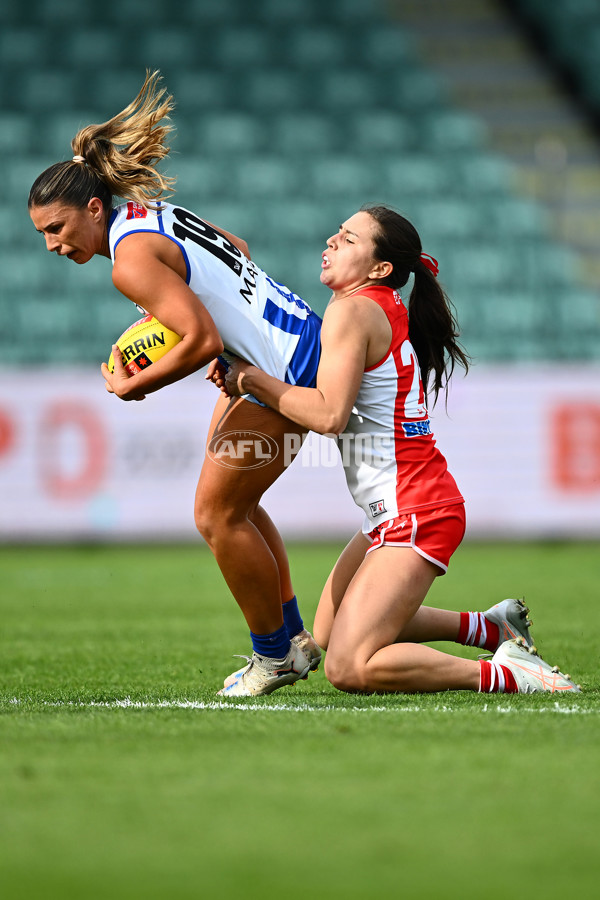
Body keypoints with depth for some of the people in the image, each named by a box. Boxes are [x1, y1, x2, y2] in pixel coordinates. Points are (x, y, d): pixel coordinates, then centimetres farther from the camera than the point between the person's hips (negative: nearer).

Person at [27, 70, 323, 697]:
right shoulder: (154, 213, 8)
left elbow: (201, 340, -27)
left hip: (286, 374, -10)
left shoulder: (132, 259, -21)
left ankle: (275, 656, 9)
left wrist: (134, 387, -15)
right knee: (230, 502, 17)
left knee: (217, 513, -3)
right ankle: (291, 635, 25)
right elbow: (236, 248, 23)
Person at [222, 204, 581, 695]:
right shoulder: (390, 308, 14)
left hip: (415, 517, -10)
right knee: (329, 633, 22)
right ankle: (489, 626, 22)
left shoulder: (352, 310, -14)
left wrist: (254, 378, -15)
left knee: (349, 668, -17)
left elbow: (329, 414, -24)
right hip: (398, 512, 10)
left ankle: (507, 675, -14)